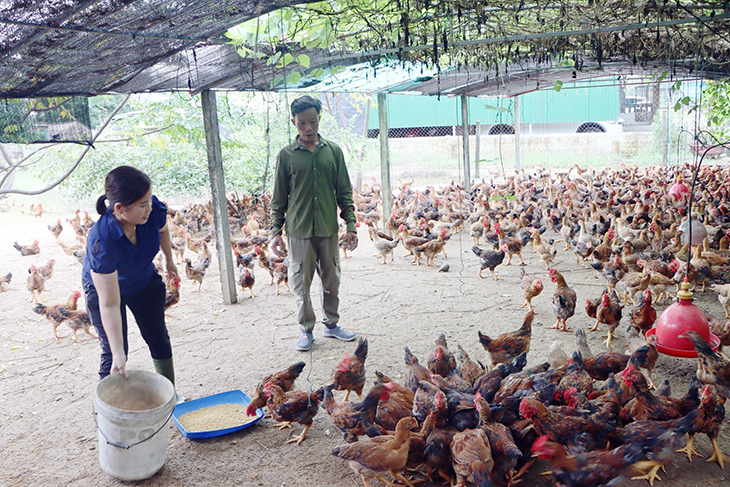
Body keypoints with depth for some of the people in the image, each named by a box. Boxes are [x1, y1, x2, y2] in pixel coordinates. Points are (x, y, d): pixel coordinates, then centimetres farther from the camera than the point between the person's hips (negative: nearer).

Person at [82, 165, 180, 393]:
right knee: (113, 353, -7)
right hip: (103, 286, -4)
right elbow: (109, 305, -39)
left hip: (145, 281, 5)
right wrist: (118, 353, -38)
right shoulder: (101, 242, -43)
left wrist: (169, 261, 14)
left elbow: (162, 230, -2)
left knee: (159, 339, 13)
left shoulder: (154, 210, -32)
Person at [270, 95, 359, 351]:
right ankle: (306, 330, 20)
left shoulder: (333, 150, 5)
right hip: (299, 229, -2)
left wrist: (351, 224, 3)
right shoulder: (287, 154, 0)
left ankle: (331, 324, 28)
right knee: (301, 282, 4)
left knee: (331, 280, 11)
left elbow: (344, 192, 8)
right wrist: (275, 231, -1)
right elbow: (278, 198, 4)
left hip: (329, 227, 2)